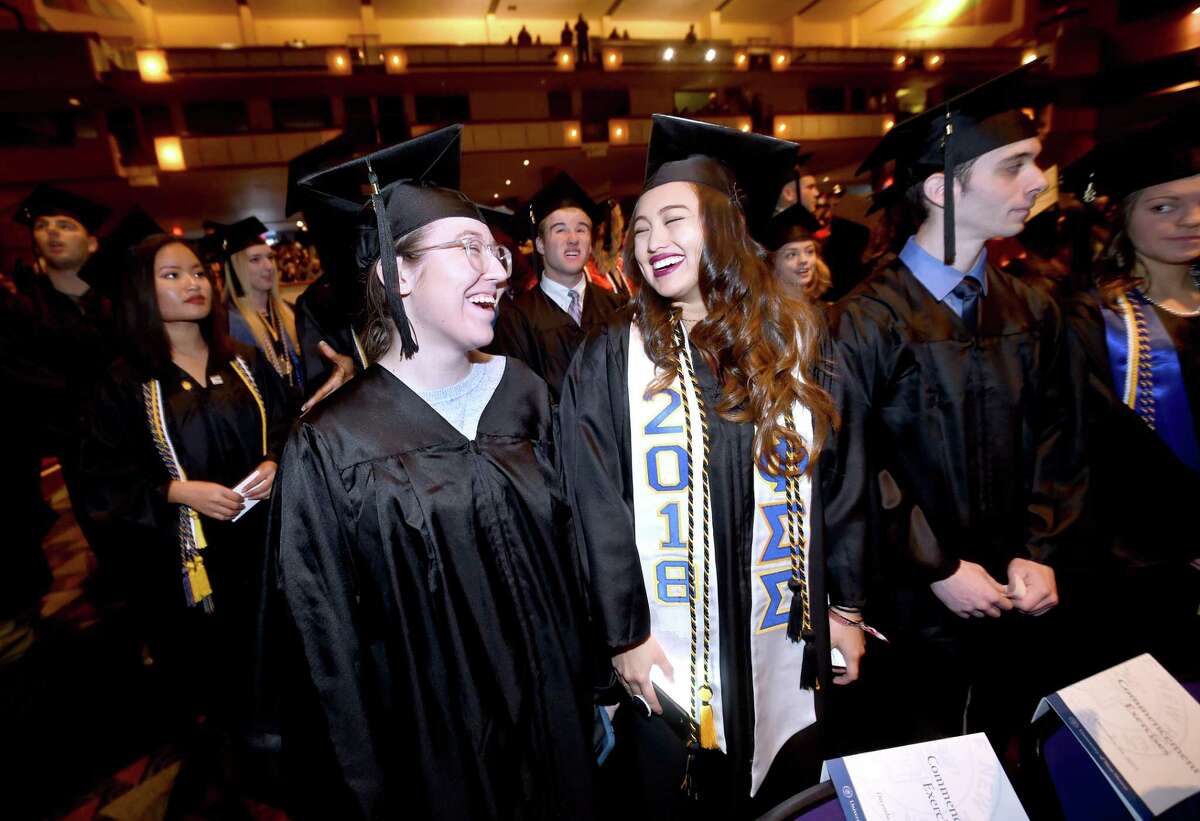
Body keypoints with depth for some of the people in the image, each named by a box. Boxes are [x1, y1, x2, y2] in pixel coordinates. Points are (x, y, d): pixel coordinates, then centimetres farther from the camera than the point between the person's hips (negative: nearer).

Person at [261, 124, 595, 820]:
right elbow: (326, 652, -11)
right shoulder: (331, 448, -17)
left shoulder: (524, 395, -5)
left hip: (554, 717, 4)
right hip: (430, 748, -3)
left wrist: (589, 698, 5)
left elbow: (570, 559, 1)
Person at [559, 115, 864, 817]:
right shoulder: (610, 360, -8)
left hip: (786, 639, 3)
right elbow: (597, 506, -9)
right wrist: (625, 632, -9)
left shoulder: (791, 339, -1)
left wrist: (845, 606, 2)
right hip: (670, 651, -2)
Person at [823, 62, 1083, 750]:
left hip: (1015, 607, 5)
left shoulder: (1033, 314, 1)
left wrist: (1038, 553, -5)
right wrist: (937, 569, -12)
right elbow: (848, 478, -16)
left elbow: (1055, 448, 6)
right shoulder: (865, 325, -18)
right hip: (912, 611, -5)